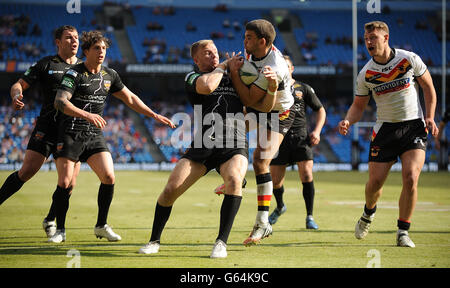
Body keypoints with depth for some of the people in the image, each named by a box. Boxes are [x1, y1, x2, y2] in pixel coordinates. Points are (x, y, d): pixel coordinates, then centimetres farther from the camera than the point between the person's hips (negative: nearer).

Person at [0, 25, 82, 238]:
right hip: (47, 126, -3)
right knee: (27, 171, -11)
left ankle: (50, 220, 15)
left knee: (70, 180, -3)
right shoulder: (46, 64, 4)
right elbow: (19, 84, 1)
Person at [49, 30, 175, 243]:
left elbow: (130, 99, 20)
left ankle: (101, 226, 7)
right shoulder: (74, 74, -10)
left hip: (95, 136, 5)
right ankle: (60, 230, 8)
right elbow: (60, 102, -23)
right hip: (70, 135, -5)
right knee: (64, 183, -8)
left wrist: (155, 116, 15)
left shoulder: (109, 75, 9)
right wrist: (87, 115, -36)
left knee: (109, 178, -9)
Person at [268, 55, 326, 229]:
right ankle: (280, 207, 36)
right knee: (275, 181, 3)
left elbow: (320, 110, 13)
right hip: (279, 137, 1)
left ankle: (309, 217, -7)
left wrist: (317, 131, 0)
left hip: (301, 137, -1)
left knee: (306, 175, -17)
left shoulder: (304, 89, 10)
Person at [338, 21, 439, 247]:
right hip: (385, 128, 1)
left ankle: (403, 231, -3)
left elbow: (428, 87, 7)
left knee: (410, 179, -17)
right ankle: (368, 213, 33)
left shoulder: (410, 59, -6)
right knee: (375, 181, -2)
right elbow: (359, 105, 9)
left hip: (414, 126, -1)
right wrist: (347, 121, -12)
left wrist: (429, 117, -3)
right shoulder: (365, 74, -2)